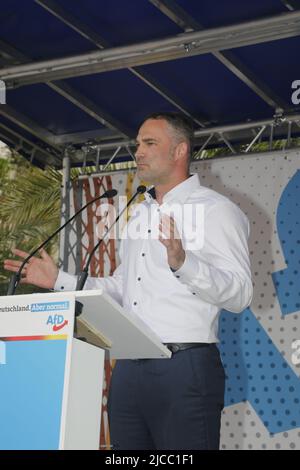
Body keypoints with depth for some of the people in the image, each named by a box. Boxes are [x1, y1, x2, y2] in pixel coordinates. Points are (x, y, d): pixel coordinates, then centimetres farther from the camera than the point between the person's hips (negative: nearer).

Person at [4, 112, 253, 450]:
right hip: (129, 368, 7)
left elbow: (240, 294, -14)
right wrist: (59, 281, 19)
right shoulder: (140, 214, 22)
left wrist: (183, 263, -28)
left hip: (184, 368, -7)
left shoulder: (215, 209, -3)